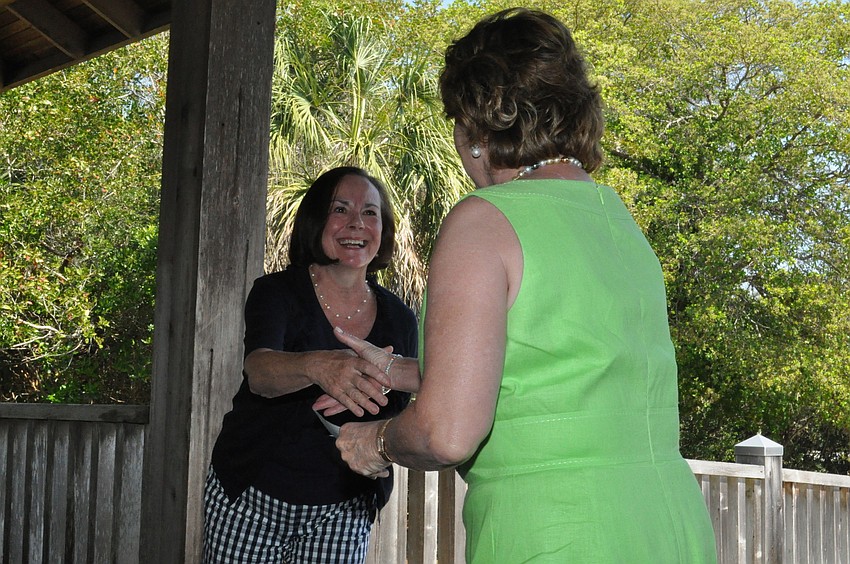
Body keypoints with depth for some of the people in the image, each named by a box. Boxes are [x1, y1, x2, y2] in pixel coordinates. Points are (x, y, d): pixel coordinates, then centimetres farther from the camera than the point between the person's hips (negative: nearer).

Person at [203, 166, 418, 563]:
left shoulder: (399, 320, 1)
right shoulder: (276, 293, -8)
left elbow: (400, 418, 8)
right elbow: (257, 370, -28)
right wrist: (316, 366, -49)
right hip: (251, 499, -2)